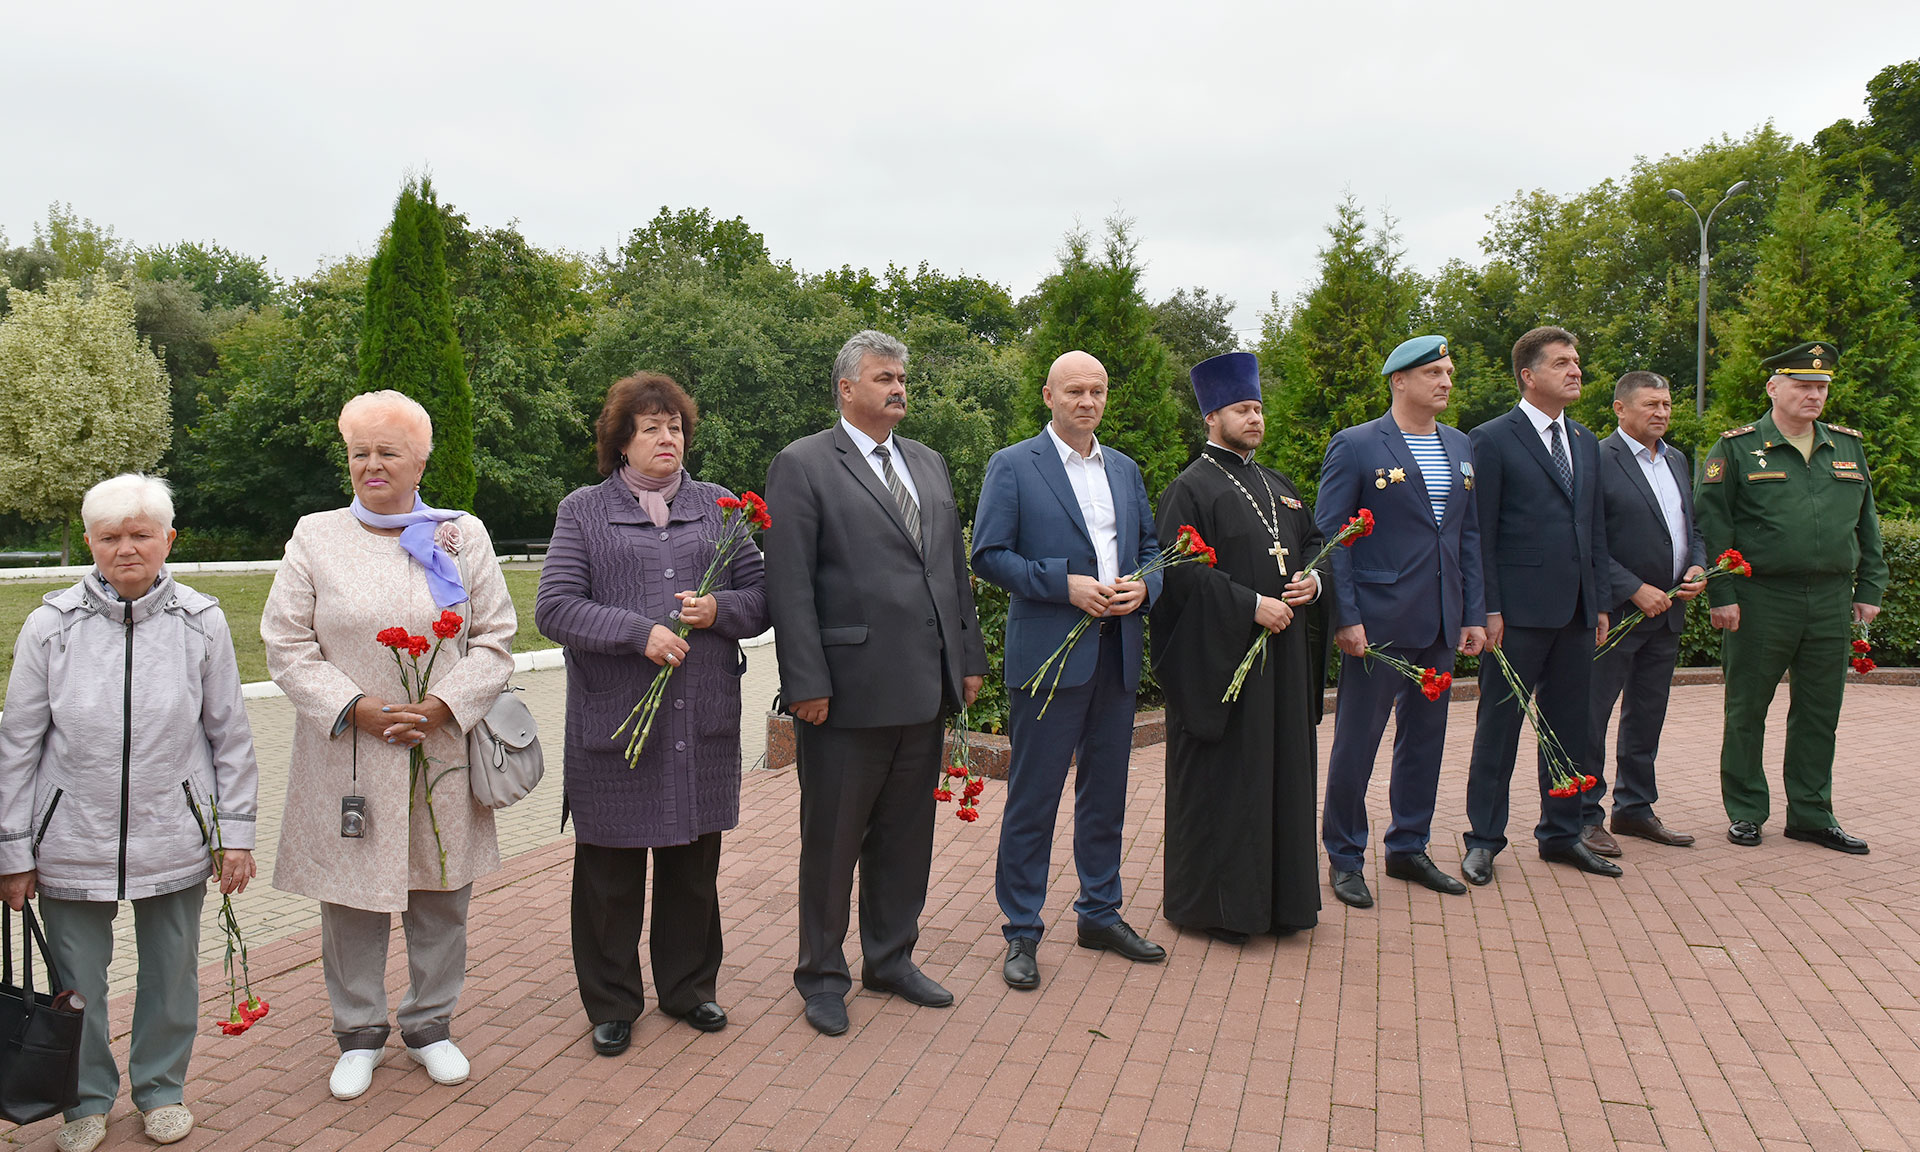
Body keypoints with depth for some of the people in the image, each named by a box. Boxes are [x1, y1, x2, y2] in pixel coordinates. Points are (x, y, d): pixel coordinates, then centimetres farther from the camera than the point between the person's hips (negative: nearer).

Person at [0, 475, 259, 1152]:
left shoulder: (202, 621, -4)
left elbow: (230, 735, 2)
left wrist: (236, 832, 1)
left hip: (174, 838, 0)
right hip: (72, 840, 0)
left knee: (171, 974, 14)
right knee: (76, 980, 11)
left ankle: (161, 1089, 36)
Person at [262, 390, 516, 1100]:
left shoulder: (463, 536, 4)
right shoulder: (315, 538, 3)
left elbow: (495, 638, 2)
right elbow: (288, 646, 0)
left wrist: (444, 706, -12)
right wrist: (357, 708, -13)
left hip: (444, 754, 1)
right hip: (346, 758, 0)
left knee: (442, 897, 10)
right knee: (351, 898, 7)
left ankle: (430, 1025, 29)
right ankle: (359, 1035, 27)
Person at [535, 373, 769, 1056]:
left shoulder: (719, 507, 11)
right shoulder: (584, 512, 3)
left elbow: (759, 597, 10)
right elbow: (555, 608, -6)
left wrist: (720, 610, -11)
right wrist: (640, 632, -17)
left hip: (703, 720, 3)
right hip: (614, 718, -2)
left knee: (694, 863, 13)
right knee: (610, 871, 7)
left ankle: (689, 987, 31)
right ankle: (612, 1004, 24)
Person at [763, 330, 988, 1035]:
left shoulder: (929, 464, 16)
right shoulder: (802, 466, -5)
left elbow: (954, 567, 17)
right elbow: (790, 585, -11)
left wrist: (969, 659, 12)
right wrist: (806, 682, -16)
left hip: (925, 689, 6)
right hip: (849, 689, -6)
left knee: (907, 833, 16)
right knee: (832, 838, 7)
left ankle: (891, 959, 33)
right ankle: (822, 975, 24)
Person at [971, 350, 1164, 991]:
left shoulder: (1125, 470, 15)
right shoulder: (1013, 466, -2)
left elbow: (1151, 547, 19)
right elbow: (988, 554, -8)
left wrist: (1143, 588, -3)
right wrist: (1065, 583, -17)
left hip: (1117, 653, 6)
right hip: (1048, 654, -6)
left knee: (1106, 793, 14)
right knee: (1032, 798, 0)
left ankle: (1100, 914, 29)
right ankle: (1022, 932, 12)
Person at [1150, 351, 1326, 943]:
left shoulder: (1279, 487, 17)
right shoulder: (1191, 489, -7)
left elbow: (1314, 540, 23)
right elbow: (1181, 572, -16)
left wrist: (1312, 578, 1)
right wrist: (1250, 605, -19)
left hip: (1283, 654, 8)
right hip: (1219, 655, -8)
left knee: (1282, 770, 12)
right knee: (1220, 779, -1)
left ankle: (1279, 894, 24)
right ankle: (1216, 902, 11)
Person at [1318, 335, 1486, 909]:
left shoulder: (1460, 447, 13)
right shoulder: (1355, 446, -6)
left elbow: (1469, 535, 15)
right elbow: (1329, 536, -8)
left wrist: (1474, 614, 8)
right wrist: (1345, 618, -14)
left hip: (1441, 625, 6)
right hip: (1377, 622, -6)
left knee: (1425, 736, 14)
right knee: (1357, 741, 2)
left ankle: (1409, 848, 28)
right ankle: (1344, 858, 16)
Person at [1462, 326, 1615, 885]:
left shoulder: (1584, 442, 15)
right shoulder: (1492, 440, -5)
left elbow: (1595, 528, 17)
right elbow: (1479, 534, -8)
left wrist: (1600, 601, 12)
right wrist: (1488, 609, -13)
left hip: (1576, 610, 6)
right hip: (1519, 610, -6)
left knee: (1569, 724, 13)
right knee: (1499, 725, 3)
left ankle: (1561, 833, 26)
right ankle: (1484, 840, 13)